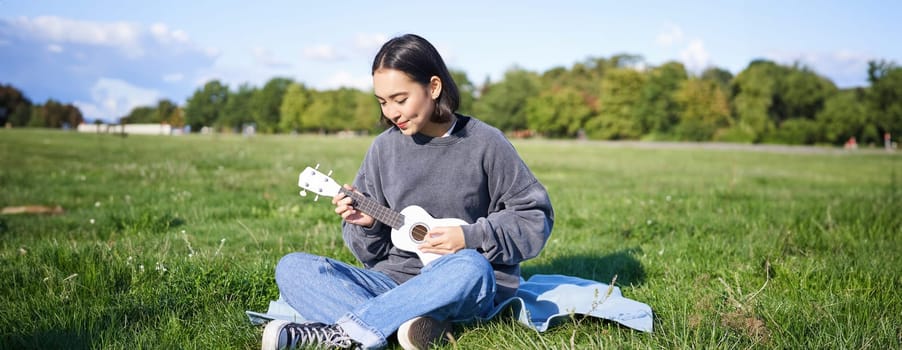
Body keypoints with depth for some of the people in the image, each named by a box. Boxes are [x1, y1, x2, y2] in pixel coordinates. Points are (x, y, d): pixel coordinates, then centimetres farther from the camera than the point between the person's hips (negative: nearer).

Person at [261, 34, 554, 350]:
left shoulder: (484, 143, -5)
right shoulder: (384, 148, 5)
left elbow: (535, 216, -3)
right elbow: (372, 252, 11)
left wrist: (471, 237, -14)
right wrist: (368, 223, -12)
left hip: (463, 288, -3)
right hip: (394, 278, 4)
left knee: (470, 267, -40)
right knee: (291, 268, -14)